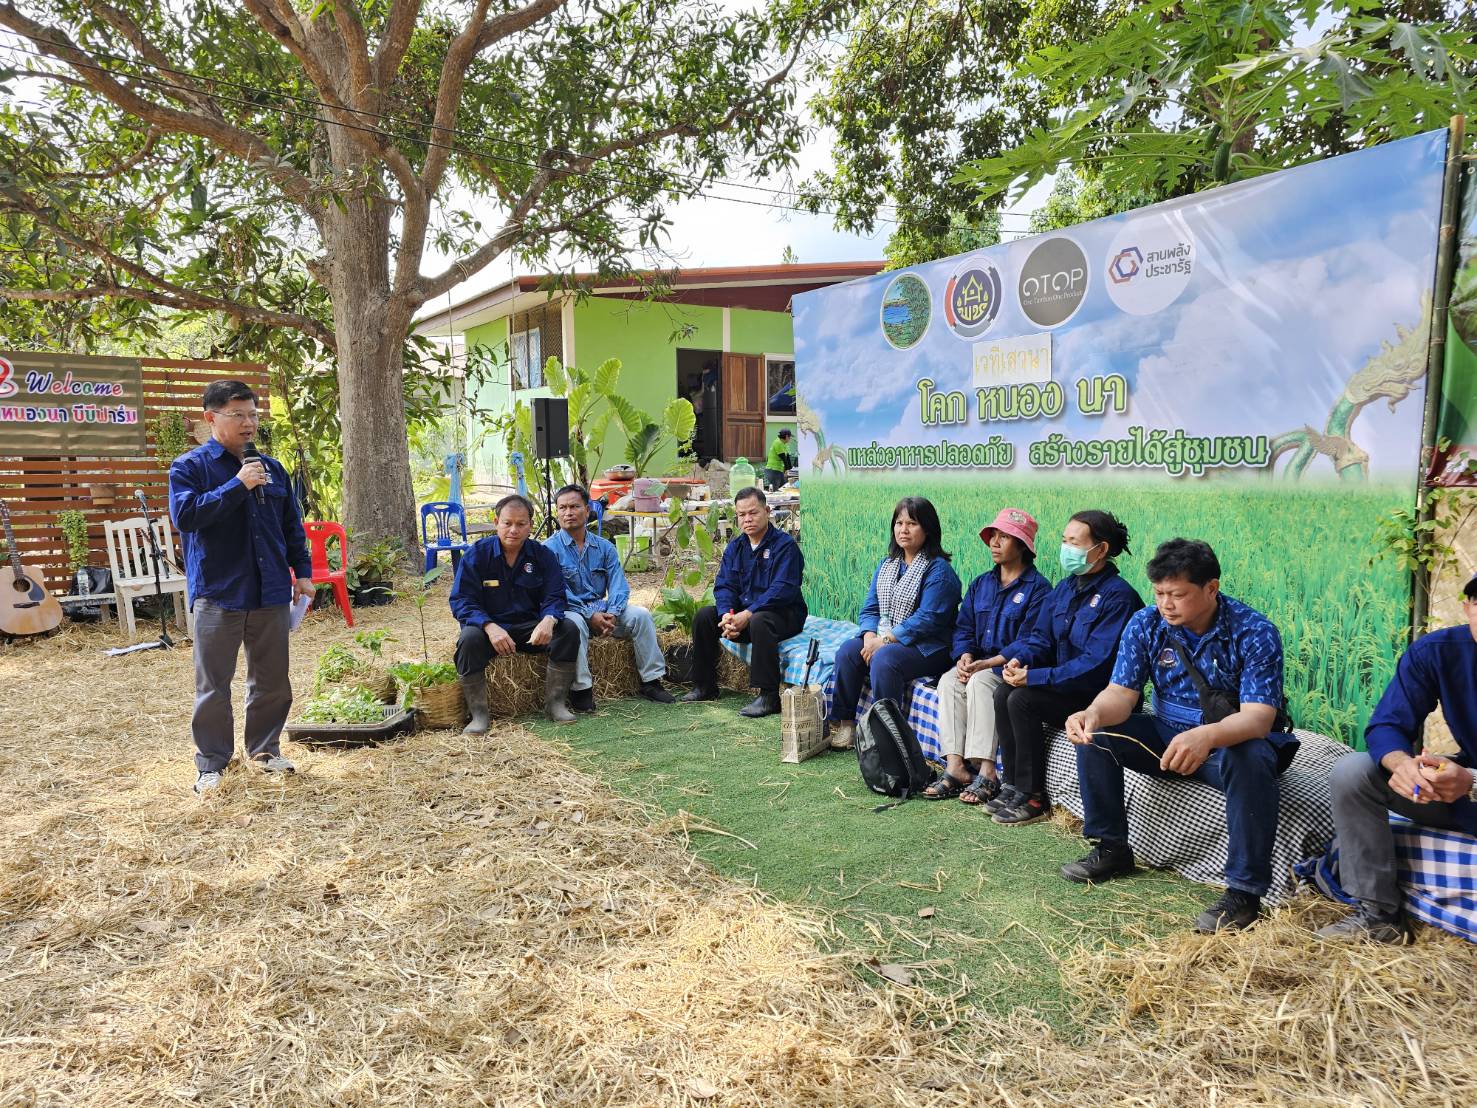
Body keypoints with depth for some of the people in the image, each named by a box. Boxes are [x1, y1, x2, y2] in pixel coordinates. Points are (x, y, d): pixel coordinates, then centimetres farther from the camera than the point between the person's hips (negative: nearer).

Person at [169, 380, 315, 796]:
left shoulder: (271, 467, 11)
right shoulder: (189, 467, -3)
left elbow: (292, 526, 17)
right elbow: (184, 514, -19)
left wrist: (302, 570, 11)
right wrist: (237, 486, -21)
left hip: (271, 593, 4)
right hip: (217, 594, -4)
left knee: (272, 682, 12)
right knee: (213, 686, 4)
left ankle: (264, 749, 29)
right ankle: (211, 763, 16)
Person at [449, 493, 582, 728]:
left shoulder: (543, 555, 1)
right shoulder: (477, 554, -5)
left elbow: (554, 598, -3)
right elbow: (461, 601, -11)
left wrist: (548, 620, -29)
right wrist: (490, 627, -30)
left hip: (530, 628, 2)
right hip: (489, 626, -2)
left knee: (568, 630, -22)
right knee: (469, 639, -34)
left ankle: (555, 702, -12)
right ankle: (479, 713, -22)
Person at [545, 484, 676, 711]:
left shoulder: (604, 547, 10)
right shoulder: (550, 548, -4)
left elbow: (618, 585, 1)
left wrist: (612, 613, -20)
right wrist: (590, 615, -22)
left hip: (602, 610, 4)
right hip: (569, 611, -4)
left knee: (640, 614, -16)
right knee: (575, 623, -37)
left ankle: (651, 681, -10)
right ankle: (580, 690, -31)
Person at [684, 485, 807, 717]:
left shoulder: (785, 545, -12)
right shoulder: (735, 546, 9)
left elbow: (783, 589, -23)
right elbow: (724, 585, 2)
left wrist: (748, 614, -29)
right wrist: (727, 614, -19)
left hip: (784, 614, -7)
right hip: (742, 610, 7)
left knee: (759, 622, -38)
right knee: (703, 616, -7)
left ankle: (769, 697, -34)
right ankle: (704, 687, 3)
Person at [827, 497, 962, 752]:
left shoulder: (938, 570, -10)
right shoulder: (886, 565, 14)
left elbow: (927, 619, -19)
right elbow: (869, 608, 9)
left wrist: (885, 641, -20)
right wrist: (870, 636, -12)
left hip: (928, 647, -7)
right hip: (883, 639, 7)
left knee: (884, 659, -33)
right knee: (847, 651, -16)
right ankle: (843, 724, -11)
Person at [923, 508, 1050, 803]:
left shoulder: (1038, 588, -7)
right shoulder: (980, 584, 15)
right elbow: (964, 628, 10)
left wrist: (986, 664, -22)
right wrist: (965, 656, -12)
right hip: (978, 664, 6)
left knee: (979, 682, -33)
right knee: (948, 681, -23)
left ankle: (986, 772, -34)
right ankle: (955, 766, -29)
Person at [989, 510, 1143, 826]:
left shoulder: (1118, 596, -19)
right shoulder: (1066, 587, 8)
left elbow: (1097, 663, -26)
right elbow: (1041, 635, 11)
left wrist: (1036, 677, -26)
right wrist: (1020, 659, -13)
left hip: (1099, 695, -8)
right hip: (1066, 684, 8)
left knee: (1023, 700, -23)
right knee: (1003, 693, -11)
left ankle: (1033, 796, -11)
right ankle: (1013, 785, -3)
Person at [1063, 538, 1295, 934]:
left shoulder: (1254, 633, -21)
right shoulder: (1145, 625, -8)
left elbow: (1258, 717, -30)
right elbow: (1121, 693, -11)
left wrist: (1207, 737, -52)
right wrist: (1094, 714, -37)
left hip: (1232, 739, -4)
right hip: (1167, 736, 5)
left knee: (1252, 759, -37)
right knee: (1094, 735, -13)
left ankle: (1245, 890, -26)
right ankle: (1111, 849, 1)